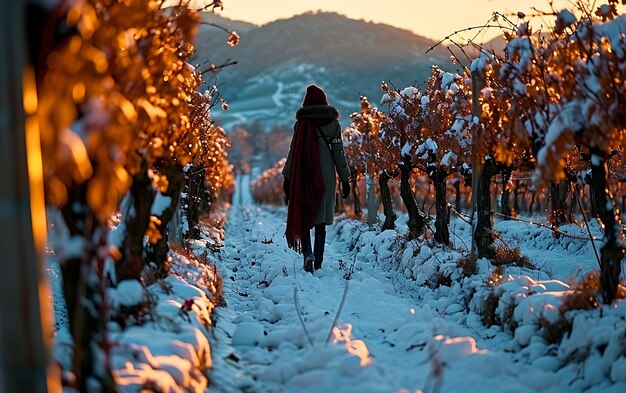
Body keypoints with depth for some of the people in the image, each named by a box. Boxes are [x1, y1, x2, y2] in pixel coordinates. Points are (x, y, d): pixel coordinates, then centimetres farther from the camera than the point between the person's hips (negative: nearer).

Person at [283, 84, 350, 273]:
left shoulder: (302, 123, -5)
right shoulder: (333, 123, -1)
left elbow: (294, 152, -4)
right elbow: (339, 153, 0)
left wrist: (287, 178, 2)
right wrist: (345, 179, 6)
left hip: (305, 175, -2)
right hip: (327, 176, 2)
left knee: (304, 217, 8)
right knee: (321, 219, 9)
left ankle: (308, 254, -14)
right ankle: (318, 261, 11)